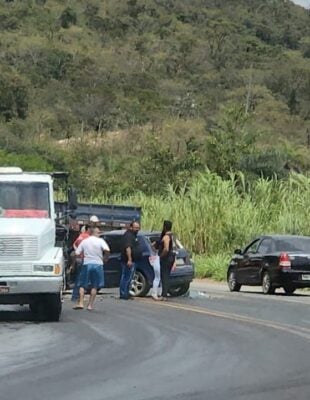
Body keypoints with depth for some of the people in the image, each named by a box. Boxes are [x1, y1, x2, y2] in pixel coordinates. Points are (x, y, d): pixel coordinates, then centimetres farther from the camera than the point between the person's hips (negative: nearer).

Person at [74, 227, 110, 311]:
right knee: (95, 286, 8)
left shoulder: (84, 241, 4)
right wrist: (105, 258, -2)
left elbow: (77, 253, 0)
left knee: (83, 285, 9)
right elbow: (107, 250, -19)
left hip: (86, 264, 1)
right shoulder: (100, 241, -3)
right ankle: (90, 305, 5)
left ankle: (81, 303, -4)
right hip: (97, 264, -1)